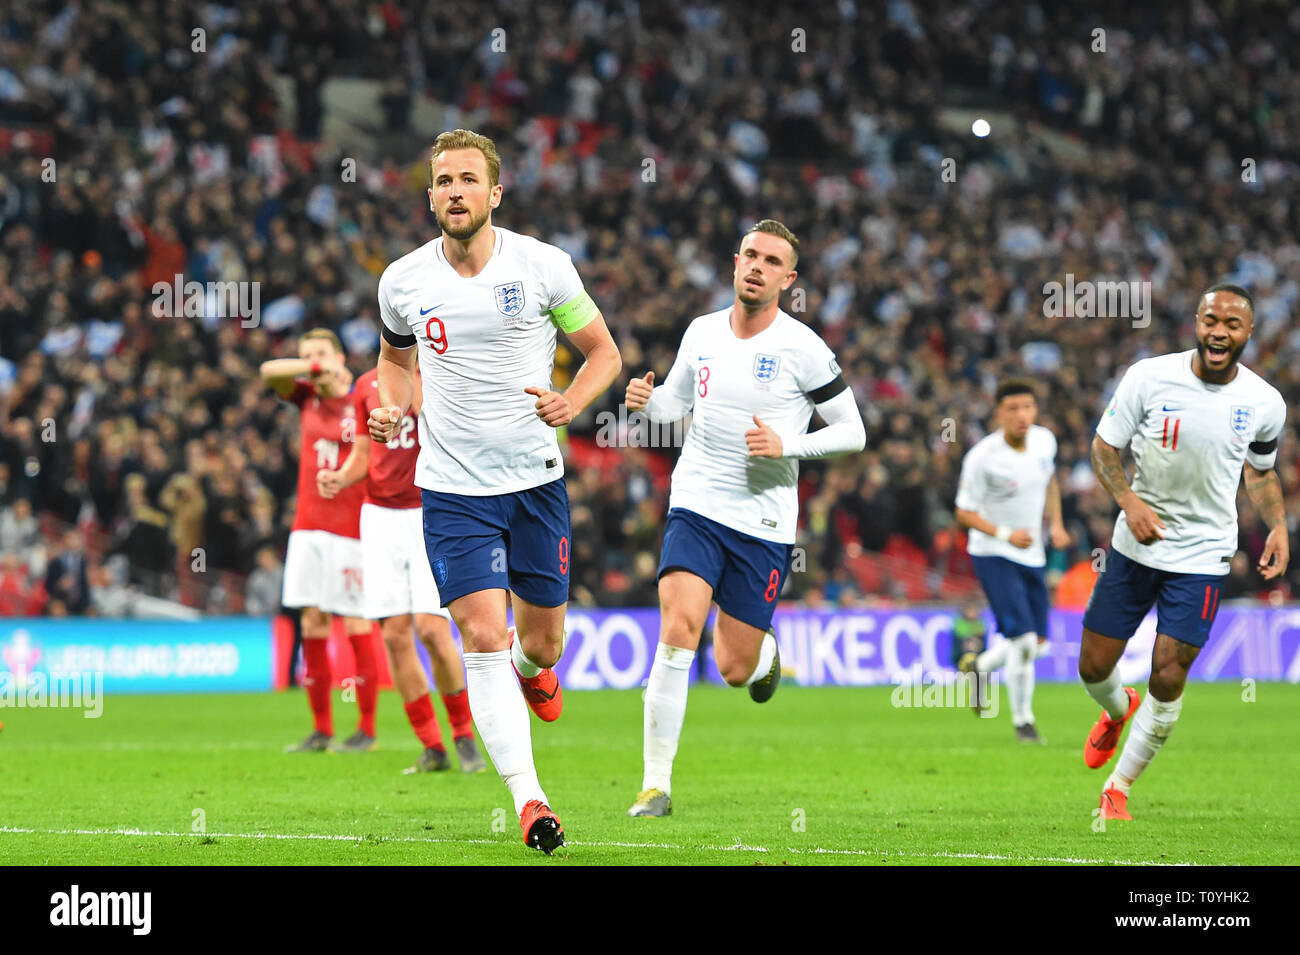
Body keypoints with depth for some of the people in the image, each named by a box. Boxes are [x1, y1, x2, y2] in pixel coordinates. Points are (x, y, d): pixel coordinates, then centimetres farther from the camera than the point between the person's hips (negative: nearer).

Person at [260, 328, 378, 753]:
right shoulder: (308, 398, 10)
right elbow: (269, 371, -1)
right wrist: (313, 368, -14)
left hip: (350, 531, -5)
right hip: (308, 527, 6)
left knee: (356, 623, -4)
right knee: (312, 623, 3)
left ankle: (367, 729, 3)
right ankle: (321, 730, 8)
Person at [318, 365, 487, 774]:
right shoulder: (369, 385, 9)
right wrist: (340, 477, -3)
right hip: (380, 514, 4)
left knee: (431, 629, -15)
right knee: (395, 634, -2)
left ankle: (463, 734, 6)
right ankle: (432, 748, 7)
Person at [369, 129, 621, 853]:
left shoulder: (543, 265, -6)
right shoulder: (404, 281, -1)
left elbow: (604, 352, 3)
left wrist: (571, 403, -16)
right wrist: (392, 406, -1)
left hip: (537, 479, 0)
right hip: (452, 487, 0)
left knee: (542, 641, 10)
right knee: (484, 635, -14)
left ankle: (532, 669, 51)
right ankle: (529, 801, -11)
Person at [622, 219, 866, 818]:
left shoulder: (802, 348, -8)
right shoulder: (702, 332, 4)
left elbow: (853, 432, -3)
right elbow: (677, 399, 20)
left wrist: (786, 444, -18)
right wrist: (645, 401, -3)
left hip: (764, 522, -2)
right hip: (696, 508, 2)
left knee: (734, 670, 3)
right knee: (677, 632, -20)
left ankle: (766, 654, 43)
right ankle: (656, 785, -15)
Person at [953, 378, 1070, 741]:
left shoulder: (1044, 440, -3)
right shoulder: (982, 457, -20)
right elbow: (964, 513, -13)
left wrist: (1055, 524, 6)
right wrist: (1005, 534, -26)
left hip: (1032, 555, 6)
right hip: (993, 556, -6)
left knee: (1038, 643, 8)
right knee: (1023, 640, -15)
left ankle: (978, 666, 35)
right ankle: (1022, 719, 4)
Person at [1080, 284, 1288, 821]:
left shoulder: (1265, 404, -5)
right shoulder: (1149, 378, -12)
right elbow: (1105, 447, -4)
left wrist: (1278, 526, -1)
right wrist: (1129, 502, -20)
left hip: (1202, 555, 0)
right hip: (1136, 543, 0)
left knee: (1168, 678, -8)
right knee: (1094, 666, 5)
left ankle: (1118, 788, 12)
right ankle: (1119, 711, 44)